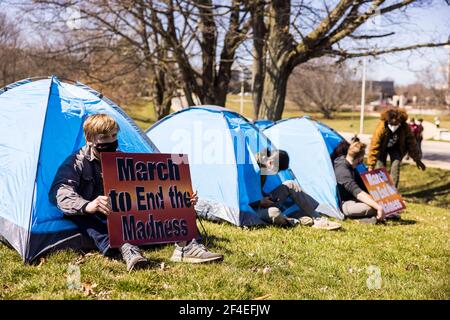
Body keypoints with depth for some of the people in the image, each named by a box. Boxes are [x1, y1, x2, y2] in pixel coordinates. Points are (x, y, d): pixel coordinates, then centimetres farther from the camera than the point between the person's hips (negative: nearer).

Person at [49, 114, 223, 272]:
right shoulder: (76, 163, -4)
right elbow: (61, 194, -22)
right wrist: (87, 206, -45)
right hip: (96, 221, -3)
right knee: (77, 213, -37)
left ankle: (185, 246, -33)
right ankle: (125, 249, -57)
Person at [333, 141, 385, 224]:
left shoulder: (351, 166, 6)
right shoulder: (342, 171, -26)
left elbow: (361, 185, 19)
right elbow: (358, 193, -37)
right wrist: (378, 207, -43)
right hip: (343, 205, -11)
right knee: (371, 207, -35)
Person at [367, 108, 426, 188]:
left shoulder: (405, 127, -29)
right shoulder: (381, 127, -37)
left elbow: (411, 143, -14)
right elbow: (374, 146, -33)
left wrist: (417, 160, -7)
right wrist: (371, 166, -33)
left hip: (396, 148, 1)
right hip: (382, 148, -1)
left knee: (395, 168, -15)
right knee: (379, 168, -13)